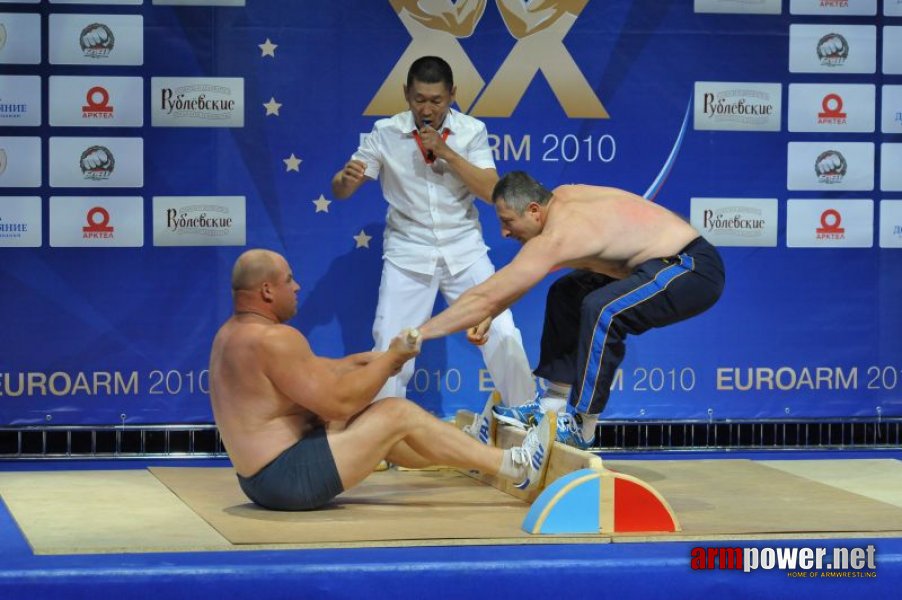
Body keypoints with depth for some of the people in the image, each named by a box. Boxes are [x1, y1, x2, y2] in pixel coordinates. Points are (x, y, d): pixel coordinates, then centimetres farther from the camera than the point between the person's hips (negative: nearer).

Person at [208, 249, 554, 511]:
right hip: (289, 477, -10)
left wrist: (361, 362, 9)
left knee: (373, 424, 23)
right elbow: (337, 402, -20)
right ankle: (515, 466, 6)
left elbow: (310, 374, 19)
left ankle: (469, 451, 38)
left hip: (261, 478, 10)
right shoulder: (273, 339, -21)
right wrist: (390, 359, -7)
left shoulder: (232, 333, 11)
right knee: (399, 414, -3)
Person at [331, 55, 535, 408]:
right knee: (390, 349, -4)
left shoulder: (472, 131, -4)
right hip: (408, 254, 0)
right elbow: (340, 191, -4)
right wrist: (346, 178, -29)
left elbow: (492, 192, -12)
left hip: (464, 251, 1)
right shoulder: (386, 133, -5)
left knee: (504, 336, -3)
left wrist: (446, 153, -20)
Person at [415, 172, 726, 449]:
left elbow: (487, 296, -22)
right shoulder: (560, 198, 2)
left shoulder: (557, 237, -24)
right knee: (566, 296, 17)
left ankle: (581, 426, -18)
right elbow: (516, 278, 18)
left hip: (694, 269, -11)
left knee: (602, 310, -31)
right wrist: (488, 317, 10)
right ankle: (557, 403, 13)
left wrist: (420, 333, -17)